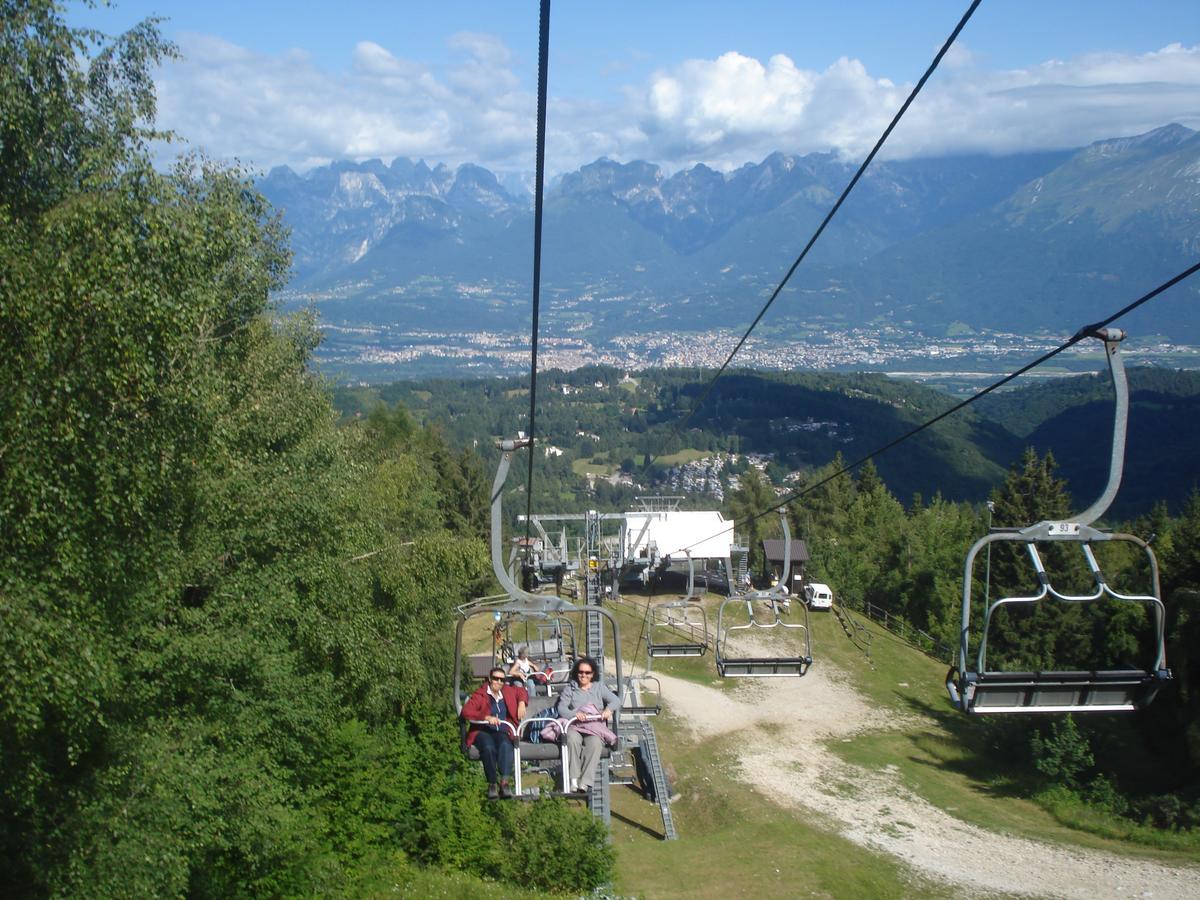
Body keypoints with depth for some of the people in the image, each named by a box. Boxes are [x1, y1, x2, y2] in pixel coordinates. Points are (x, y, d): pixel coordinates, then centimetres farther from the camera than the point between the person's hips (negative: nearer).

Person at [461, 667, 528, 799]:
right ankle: (492, 784, -29)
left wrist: (521, 703, 15)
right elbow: (466, 711, -12)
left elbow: (522, 692, 37)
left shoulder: (507, 691, 19)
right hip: (482, 731, -3)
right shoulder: (480, 695, 2)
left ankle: (505, 782, -42)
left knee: (505, 745, -33)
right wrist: (487, 718, -22)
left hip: (502, 732, 3)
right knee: (489, 747, -37)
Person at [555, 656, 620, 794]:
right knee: (572, 739, -36)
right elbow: (561, 708, 4)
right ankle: (574, 780, -37)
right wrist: (575, 714, -18)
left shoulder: (599, 687, 21)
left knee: (595, 742, -35)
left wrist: (609, 709, -15)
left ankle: (585, 782, -39)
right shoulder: (570, 688, 18)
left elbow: (616, 701, 9)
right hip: (575, 726, 0)